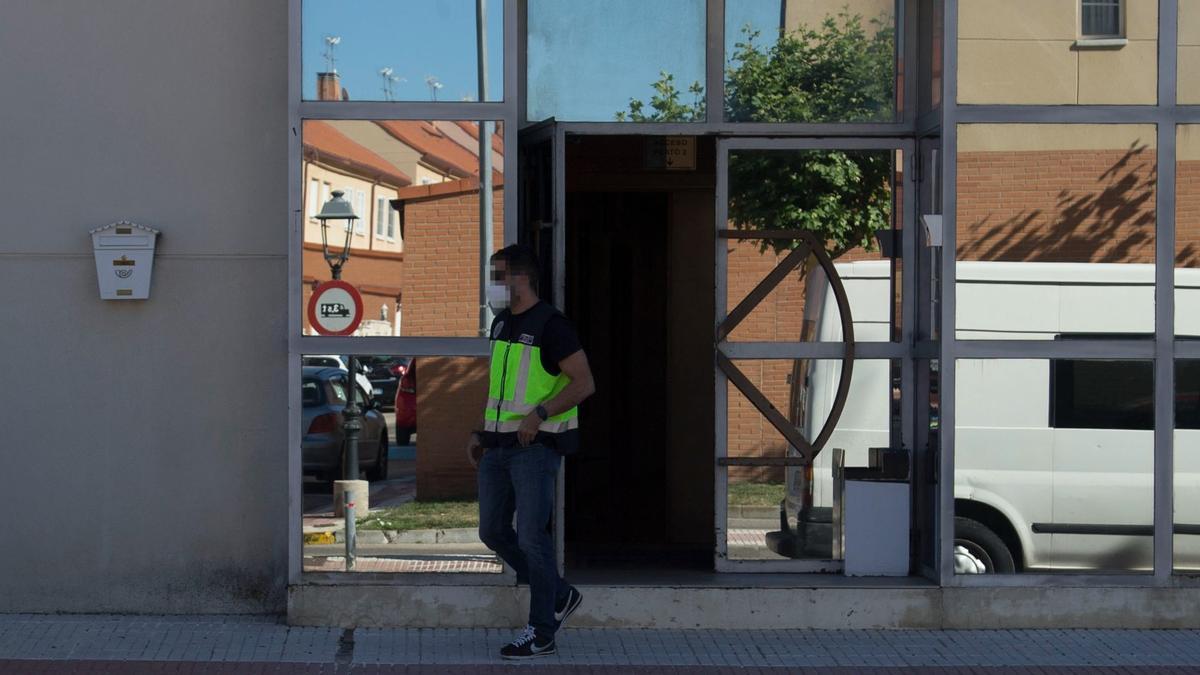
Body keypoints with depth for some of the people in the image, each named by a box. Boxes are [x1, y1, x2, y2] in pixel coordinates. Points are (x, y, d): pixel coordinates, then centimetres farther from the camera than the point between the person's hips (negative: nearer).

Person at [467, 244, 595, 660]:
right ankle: (559, 595, 26)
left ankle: (541, 634, 2)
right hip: (498, 446, 9)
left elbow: (584, 383, -16)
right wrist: (481, 432, 18)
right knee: (493, 532, 10)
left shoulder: (549, 325, -12)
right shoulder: (501, 323, 14)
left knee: (531, 537, -8)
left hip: (536, 445, -9)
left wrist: (539, 413, -24)